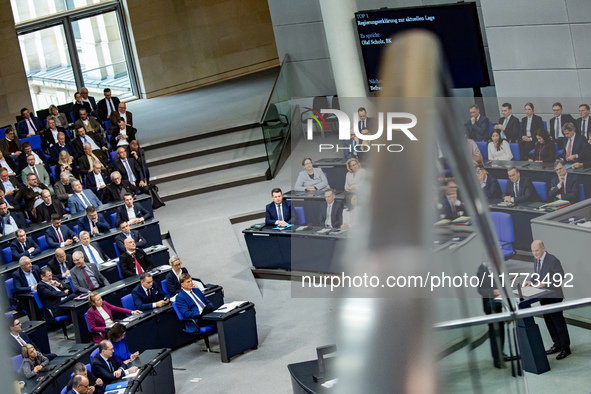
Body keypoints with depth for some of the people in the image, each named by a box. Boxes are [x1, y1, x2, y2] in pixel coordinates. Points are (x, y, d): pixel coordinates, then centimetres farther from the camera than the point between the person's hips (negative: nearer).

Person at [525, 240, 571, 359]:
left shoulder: (553, 260, -19)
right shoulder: (536, 259, 6)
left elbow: (560, 277, -17)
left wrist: (545, 283, -25)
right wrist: (531, 281, -3)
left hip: (554, 296, -8)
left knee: (558, 321, -3)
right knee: (548, 321, 14)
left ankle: (565, 348, 6)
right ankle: (557, 344, 26)